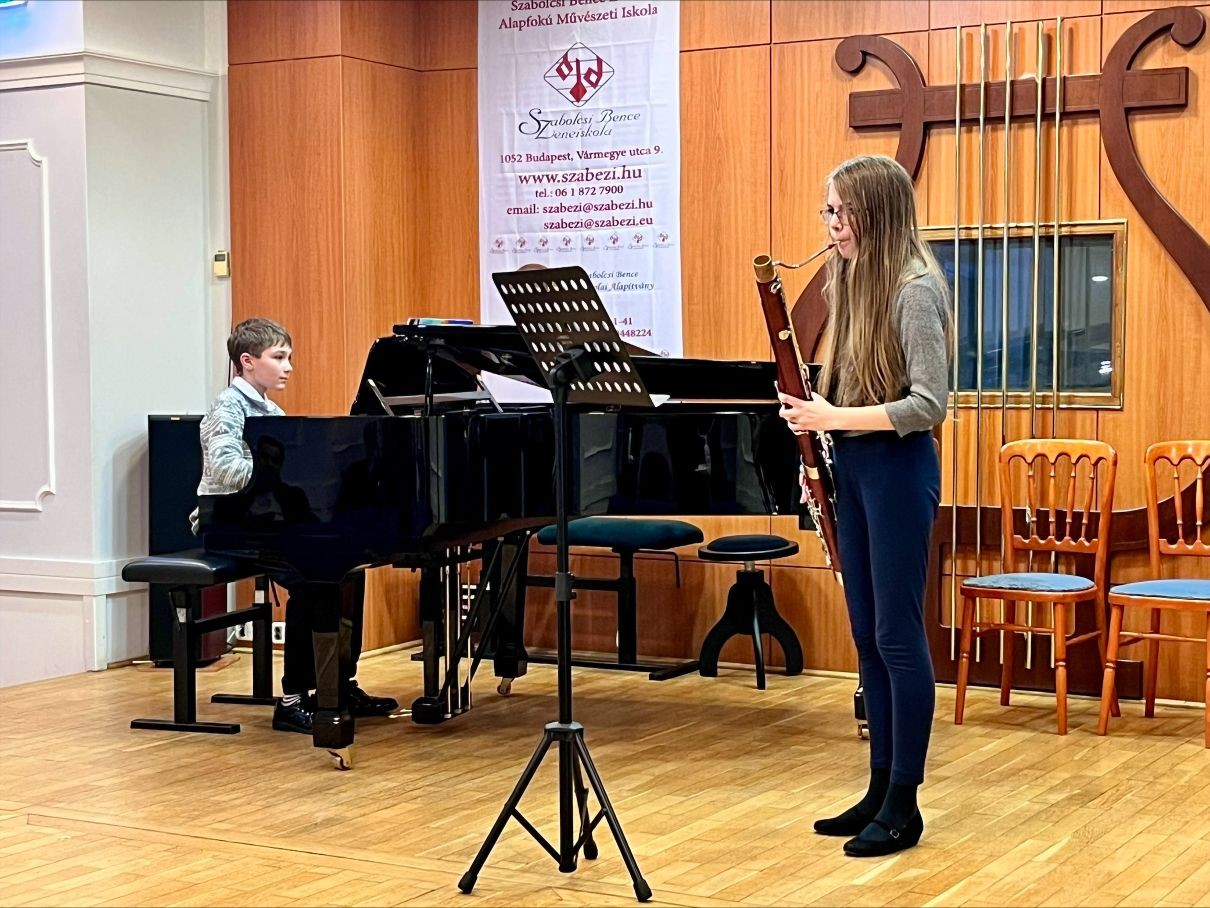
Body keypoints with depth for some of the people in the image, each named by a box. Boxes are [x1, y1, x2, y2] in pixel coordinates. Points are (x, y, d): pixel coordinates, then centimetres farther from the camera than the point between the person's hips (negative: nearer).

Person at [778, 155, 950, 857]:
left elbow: (929, 404, -20)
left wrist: (836, 418, -22)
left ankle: (904, 805, 7)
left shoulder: (914, 288, -14)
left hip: (899, 466, -9)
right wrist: (815, 419, 6)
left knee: (897, 634, -2)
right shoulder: (853, 282, 12)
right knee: (868, 634, 12)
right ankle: (880, 790, 22)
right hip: (852, 465, 9)